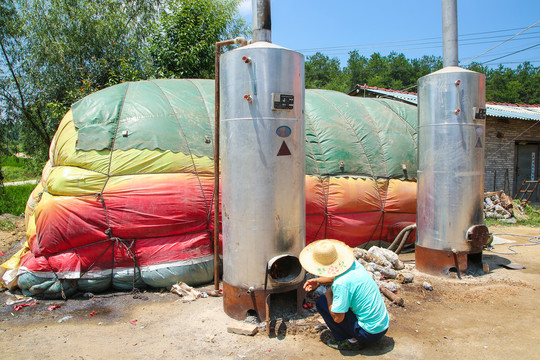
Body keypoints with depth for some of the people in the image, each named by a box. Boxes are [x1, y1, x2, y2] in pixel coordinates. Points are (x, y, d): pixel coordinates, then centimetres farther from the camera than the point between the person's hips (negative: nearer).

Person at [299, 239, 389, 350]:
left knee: (321, 302, -6)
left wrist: (328, 293, -7)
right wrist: (319, 281, 7)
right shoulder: (352, 263, -2)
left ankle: (351, 341, 1)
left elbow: (337, 318, -21)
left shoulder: (341, 283, -27)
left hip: (370, 333, -8)